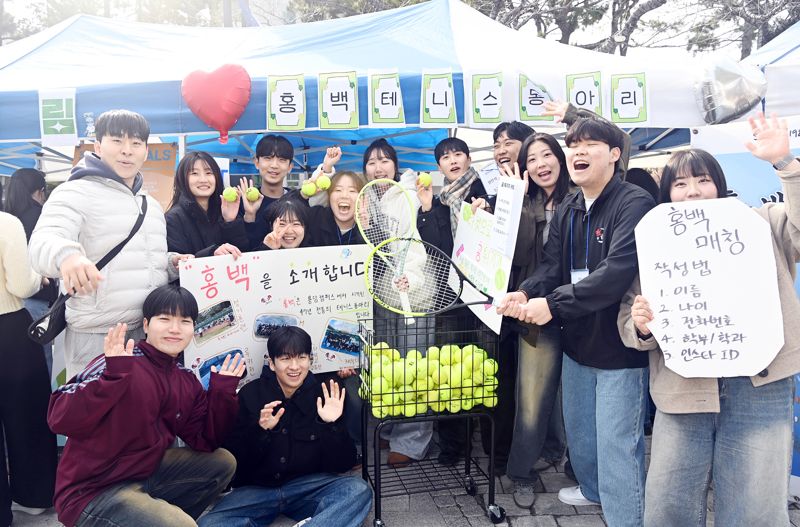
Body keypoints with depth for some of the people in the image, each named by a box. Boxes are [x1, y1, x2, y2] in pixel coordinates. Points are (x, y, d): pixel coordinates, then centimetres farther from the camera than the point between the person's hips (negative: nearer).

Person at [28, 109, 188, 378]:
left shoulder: (152, 205, 17)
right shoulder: (76, 193, -5)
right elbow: (42, 243, -22)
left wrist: (172, 263, 5)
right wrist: (65, 254, -45)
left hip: (150, 332, 7)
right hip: (97, 336, -6)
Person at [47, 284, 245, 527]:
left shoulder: (188, 383, 4)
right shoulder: (118, 365, -18)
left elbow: (205, 443, 5)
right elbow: (59, 420, -28)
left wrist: (223, 392, -5)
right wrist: (113, 376, -38)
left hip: (146, 475, 8)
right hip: (91, 492, -8)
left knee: (223, 462, 10)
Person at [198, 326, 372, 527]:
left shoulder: (324, 396, -2)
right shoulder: (251, 394, -2)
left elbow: (343, 464, -3)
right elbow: (232, 459, -4)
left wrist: (332, 426, -20)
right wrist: (260, 430, -21)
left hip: (308, 488, 0)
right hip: (256, 489, 1)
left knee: (359, 490, -26)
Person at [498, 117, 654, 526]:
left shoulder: (635, 205, -17)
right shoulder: (566, 211, 8)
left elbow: (617, 272, -29)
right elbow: (551, 266, 2)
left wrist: (552, 303, -31)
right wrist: (525, 293, -19)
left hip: (620, 343, -8)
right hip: (576, 341, 8)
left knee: (617, 442, -1)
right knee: (578, 430, 23)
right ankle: (593, 488, 47)